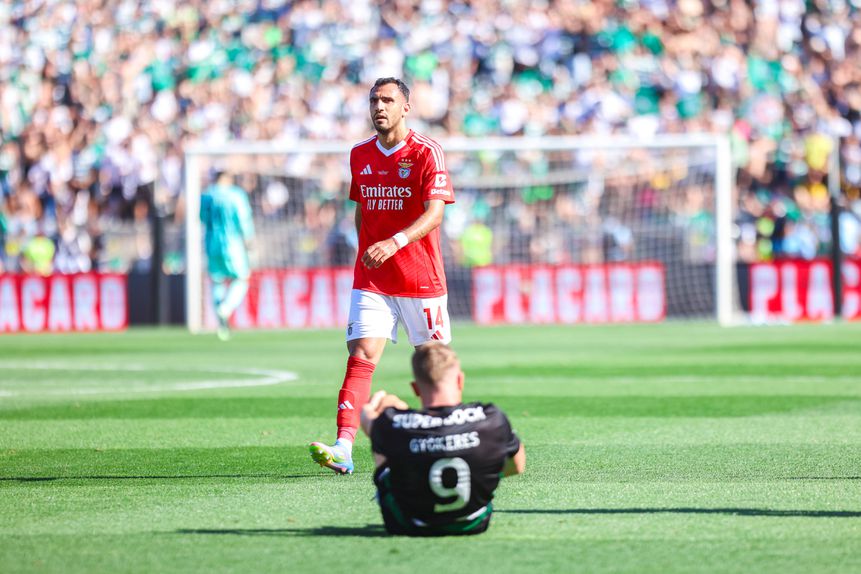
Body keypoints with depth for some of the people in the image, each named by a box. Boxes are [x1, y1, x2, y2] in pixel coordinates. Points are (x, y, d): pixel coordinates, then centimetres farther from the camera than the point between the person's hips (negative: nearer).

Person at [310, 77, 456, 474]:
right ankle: (343, 449, -23)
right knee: (361, 356, -12)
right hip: (370, 279, 3)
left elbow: (434, 213, -19)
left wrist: (395, 242, -33)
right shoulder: (359, 154, 9)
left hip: (421, 278, -3)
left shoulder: (426, 153, -8)